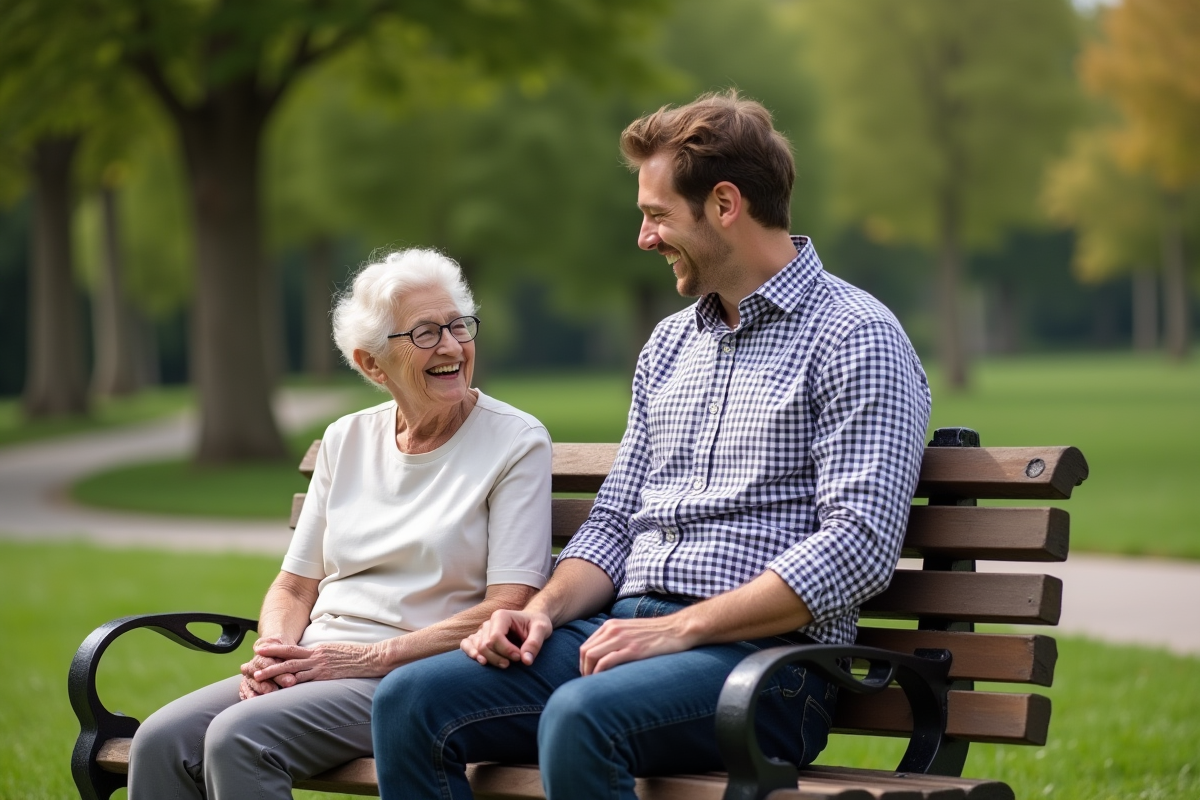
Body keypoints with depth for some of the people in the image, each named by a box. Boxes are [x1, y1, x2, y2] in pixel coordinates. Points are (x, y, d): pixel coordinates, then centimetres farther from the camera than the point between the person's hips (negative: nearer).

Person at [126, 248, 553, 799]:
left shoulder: (517, 442, -1)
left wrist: (372, 657, -16)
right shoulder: (347, 440, 15)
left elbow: (508, 609, -9)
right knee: (161, 741, -22)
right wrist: (276, 650, -7)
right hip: (317, 667, 5)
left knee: (238, 737, -30)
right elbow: (295, 586, 17)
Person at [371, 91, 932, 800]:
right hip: (625, 633, 8)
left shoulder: (855, 338, -4)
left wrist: (681, 627, -19)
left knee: (582, 716, -36)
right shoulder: (670, 344, 22)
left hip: (763, 658, -7)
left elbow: (860, 544, -15)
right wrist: (545, 610, 1)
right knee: (411, 700, -14)